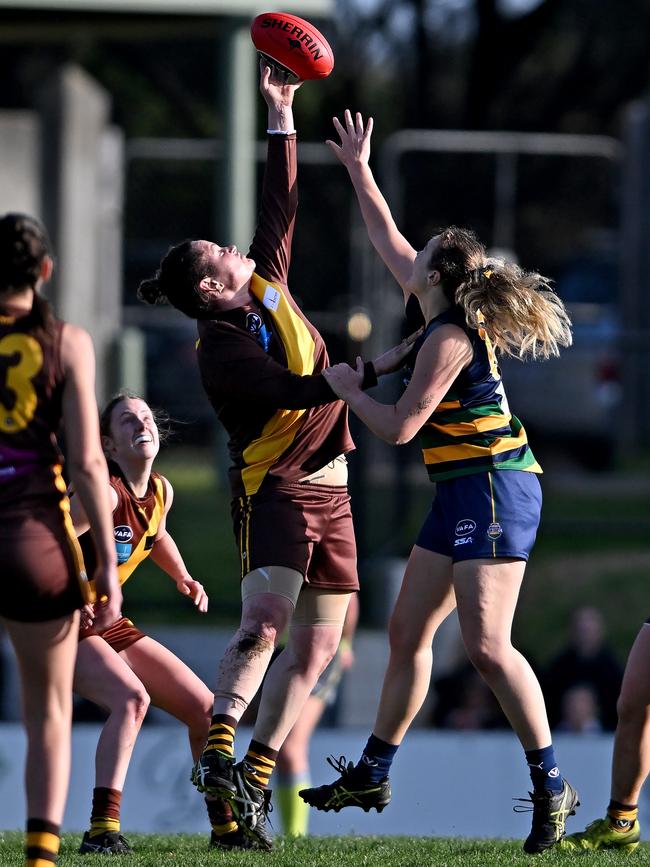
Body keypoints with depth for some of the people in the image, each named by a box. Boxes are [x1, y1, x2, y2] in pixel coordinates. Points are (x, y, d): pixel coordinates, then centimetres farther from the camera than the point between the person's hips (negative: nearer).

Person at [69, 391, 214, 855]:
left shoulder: (161, 491, 4)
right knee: (132, 698, -33)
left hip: (109, 624, 9)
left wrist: (184, 579, 17)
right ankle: (102, 830, -37)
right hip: (65, 626, -9)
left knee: (203, 706, 8)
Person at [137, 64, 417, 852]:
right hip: (273, 488, -8)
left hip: (328, 490, 8)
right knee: (265, 621, -25)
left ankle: (252, 783, 6)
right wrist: (377, 368, -25)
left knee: (317, 643, 3)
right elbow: (298, 392, -25)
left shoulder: (268, 286, 8)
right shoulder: (222, 351, -14)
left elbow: (280, 204, 14)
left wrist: (281, 119, 12)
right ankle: (216, 754, -28)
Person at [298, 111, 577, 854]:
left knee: (485, 644, -15)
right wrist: (358, 171, 34)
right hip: (464, 493, 10)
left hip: (491, 489, -10)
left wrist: (348, 388, -1)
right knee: (408, 631, 13)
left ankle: (551, 786, -12)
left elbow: (399, 427, -18)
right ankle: (372, 773, 22)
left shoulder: (449, 337, -16)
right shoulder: (446, 312, 10)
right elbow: (389, 241, 26)